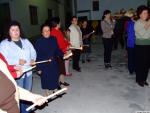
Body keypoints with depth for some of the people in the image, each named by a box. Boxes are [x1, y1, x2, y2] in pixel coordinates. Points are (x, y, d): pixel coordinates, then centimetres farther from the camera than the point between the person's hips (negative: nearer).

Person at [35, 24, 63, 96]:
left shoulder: (53, 39, -2)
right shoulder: (39, 42, -12)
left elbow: (57, 50, 6)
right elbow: (37, 56, -11)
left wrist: (62, 55, -11)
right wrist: (39, 68, -11)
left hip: (54, 64, 4)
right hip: (44, 65, -3)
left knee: (55, 78, 16)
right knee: (46, 80, 11)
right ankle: (47, 94, 33)